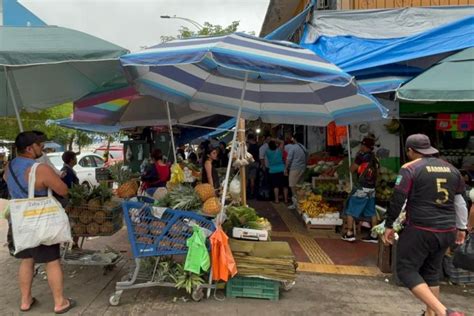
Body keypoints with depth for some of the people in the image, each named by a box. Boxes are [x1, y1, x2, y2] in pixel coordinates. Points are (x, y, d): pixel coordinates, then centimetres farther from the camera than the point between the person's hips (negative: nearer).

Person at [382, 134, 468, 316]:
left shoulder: (410, 168, -8)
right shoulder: (451, 169, 11)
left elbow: (397, 200, -10)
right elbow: (460, 202, 17)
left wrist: (389, 225, -1)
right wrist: (461, 227, 26)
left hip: (420, 230, -7)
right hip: (447, 231, 7)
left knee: (406, 270, 0)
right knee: (431, 273, 19)